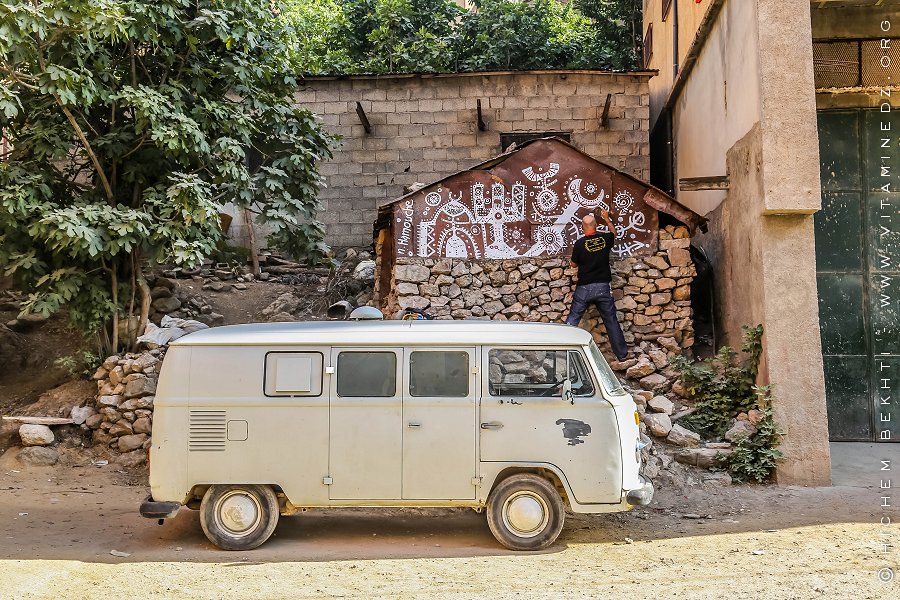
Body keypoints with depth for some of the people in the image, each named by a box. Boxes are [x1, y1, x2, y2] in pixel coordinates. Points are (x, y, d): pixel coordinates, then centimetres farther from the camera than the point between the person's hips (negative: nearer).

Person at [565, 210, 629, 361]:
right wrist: (607, 218, 37)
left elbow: (574, 264, 2)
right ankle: (622, 353, 17)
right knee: (611, 320, 10)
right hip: (603, 287, 2)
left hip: (584, 288, -2)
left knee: (573, 319, 6)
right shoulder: (605, 239, -2)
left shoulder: (580, 243, -10)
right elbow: (614, 232, 23)